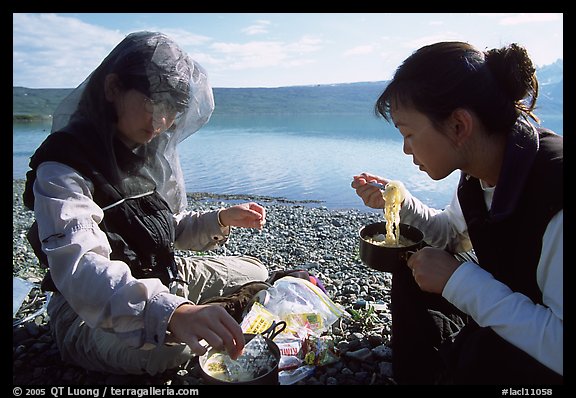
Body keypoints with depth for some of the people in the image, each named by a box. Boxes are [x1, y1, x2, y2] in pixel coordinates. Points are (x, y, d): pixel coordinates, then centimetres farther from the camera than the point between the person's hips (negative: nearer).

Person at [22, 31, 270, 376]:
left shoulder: (151, 151, 3)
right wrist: (171, 312, -56)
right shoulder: (63, 164, -22)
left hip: (163, 276, 8)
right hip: (91, 307, -7)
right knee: (174, 345, -37)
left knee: (258, 274, 10)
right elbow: (78, 266, -40)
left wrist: (219, 220, -6)